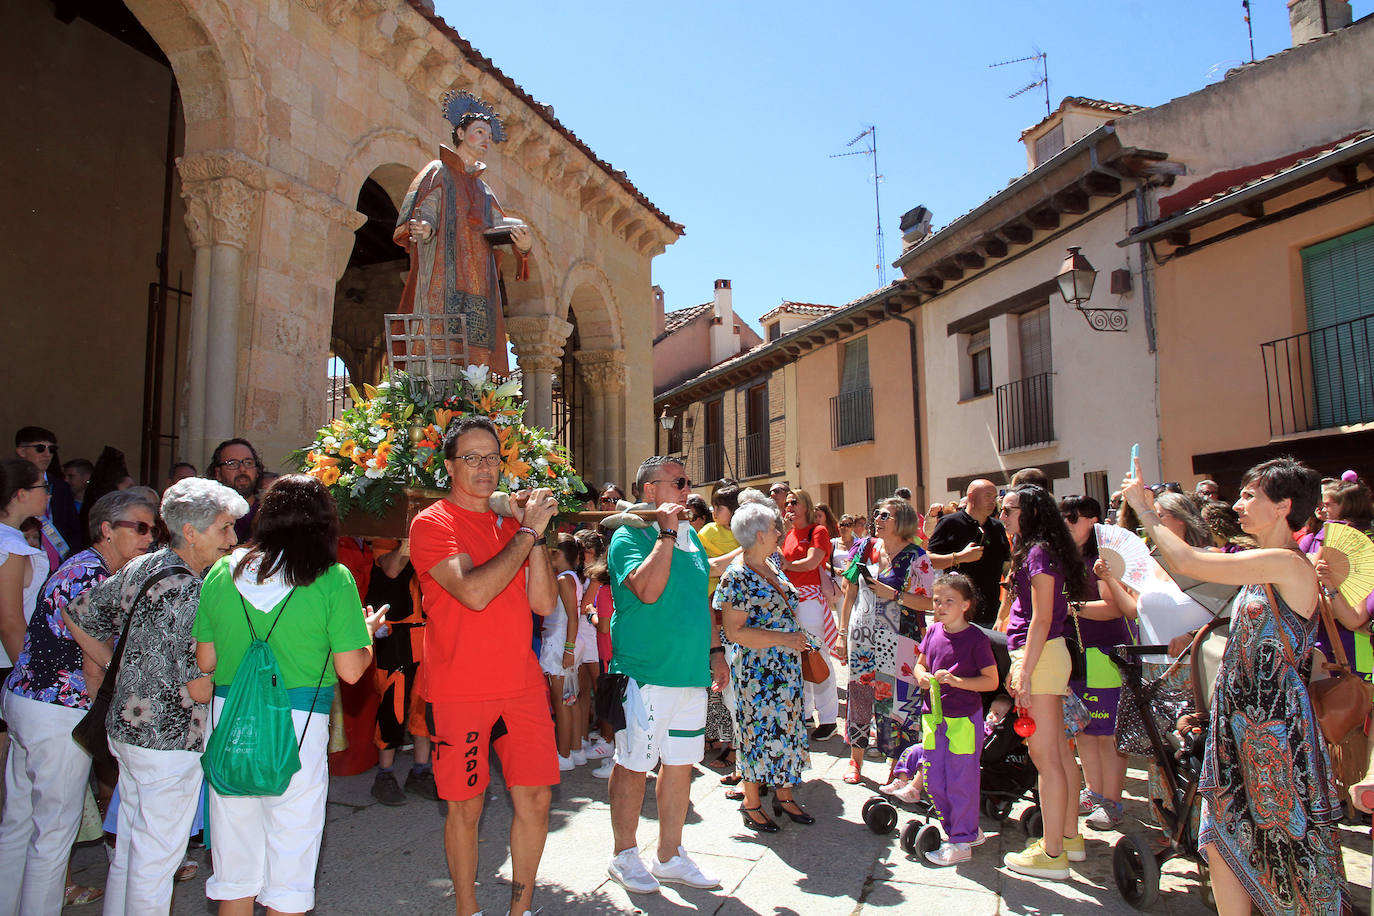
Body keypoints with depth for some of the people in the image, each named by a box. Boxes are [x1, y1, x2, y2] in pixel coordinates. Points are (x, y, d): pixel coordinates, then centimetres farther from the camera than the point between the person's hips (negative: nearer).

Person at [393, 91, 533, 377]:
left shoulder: (483, 189, 27)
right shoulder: (438, 171, 12)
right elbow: (424, 212, -2)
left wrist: (522, 244, -6)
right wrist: (423, 229, -26)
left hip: (478, 284, 5)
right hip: (444, 278, -5)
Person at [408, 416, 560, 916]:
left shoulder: (510, 526, 11)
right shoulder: (432, 523, -6)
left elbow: (543, 603, 2)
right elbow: (474, 592, -22)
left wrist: (534, 531, -6)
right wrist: (528, 531, -16)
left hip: (522, 684, 5)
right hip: (458, 690, -5)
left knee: (535, 799, 8)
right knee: (465, 807, 7)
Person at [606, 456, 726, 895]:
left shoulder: (690, 536, 13)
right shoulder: (628, 536, -9)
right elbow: (647, 589, -26)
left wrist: (715, 649, 15)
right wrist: (666, 533, -20)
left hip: (692, 672, 7)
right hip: (646, 673, -7)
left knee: (680, 765, 14)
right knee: (634, 764, 6)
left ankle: (670, 856, 29)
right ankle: (625, 855, 25)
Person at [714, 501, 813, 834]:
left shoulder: (771, 566, 7)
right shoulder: (737, 577, -18)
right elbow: (734, 632, -21)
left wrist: (800, 639, 11)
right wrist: (784, 638, -22)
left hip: (787, 667, 8)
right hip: (758, 671, -8)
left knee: (787, 728, 14)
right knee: (759, 731, 3)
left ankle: (784, 795, 30)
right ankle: (751, 802, 20)